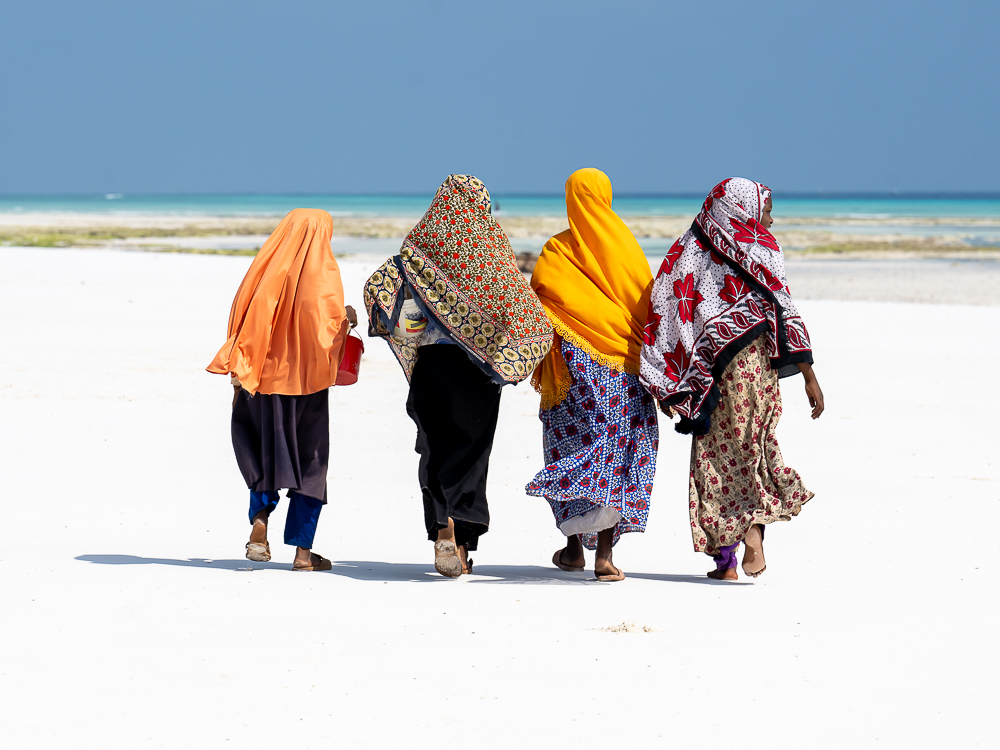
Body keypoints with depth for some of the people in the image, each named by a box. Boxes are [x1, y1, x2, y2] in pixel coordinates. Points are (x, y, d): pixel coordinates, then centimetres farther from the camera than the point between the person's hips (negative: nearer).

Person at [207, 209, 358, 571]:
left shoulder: (264, 267, 2)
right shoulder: (322, 273, -7)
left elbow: (240, 321, 0)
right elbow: (332, 324, -15)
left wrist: (239, 376, 2)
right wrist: (348, 318, 8)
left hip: (262, 377, 3)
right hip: (307, 378, -3)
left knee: (264, 454, 19)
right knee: (310, 461, 7)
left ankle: (260, 521, -4)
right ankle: (303, 550, 3)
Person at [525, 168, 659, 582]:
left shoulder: (555, 252, 1)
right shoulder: (624, 245, 3)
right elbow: (647, 303, 3)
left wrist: (544, 371, 7)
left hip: (574, 366, 0)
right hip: (625, 368, 0)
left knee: (574, 446, 11)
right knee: (618, 453, 2)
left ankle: (574, 544, 7)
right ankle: (604, 553, -6)